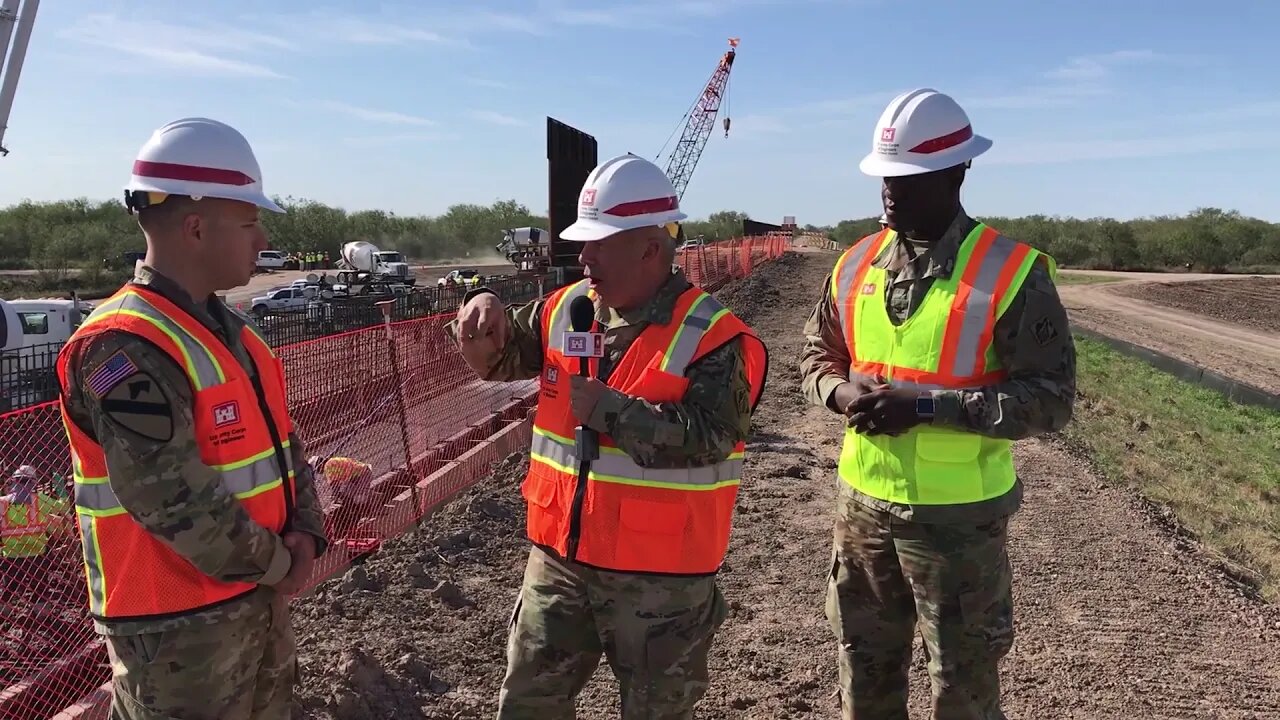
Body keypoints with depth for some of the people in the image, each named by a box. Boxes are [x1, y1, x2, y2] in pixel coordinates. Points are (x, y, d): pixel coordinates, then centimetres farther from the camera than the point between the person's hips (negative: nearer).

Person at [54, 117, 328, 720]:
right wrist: (277, 563, -13)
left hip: (258, 596, 9)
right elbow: (177, 503, -26)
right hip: (177, 622, -9)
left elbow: (281, 441, 10)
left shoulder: (231, 330, 7)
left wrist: (305, 533, -4)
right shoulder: (125, 349, -22)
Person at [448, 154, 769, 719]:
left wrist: (606, 408, -22)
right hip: (559, 559, 6)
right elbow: (498, 359, 13)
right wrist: (485, 320, -9)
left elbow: (704, 438, -26)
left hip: (660, 578, -5)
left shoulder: (712, 336, -16)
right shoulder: (566, 309, 2)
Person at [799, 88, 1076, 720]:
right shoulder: (857, 264, 2)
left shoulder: (1011, 273, -13)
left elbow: (1050, 399, -16)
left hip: (958, 515, -4)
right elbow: (817, 354, 13)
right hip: (862, 503, 5)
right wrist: (843, 391, -10)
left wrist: (926, 406, -24)